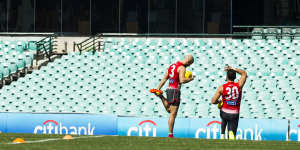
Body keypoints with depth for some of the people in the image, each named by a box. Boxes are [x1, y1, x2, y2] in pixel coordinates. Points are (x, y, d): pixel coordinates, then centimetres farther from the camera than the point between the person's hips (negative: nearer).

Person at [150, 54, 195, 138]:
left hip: (169, 89, 8)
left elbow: (164, 79, 16)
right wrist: (191, 79, -8)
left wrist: (158, 88, 16)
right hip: (175, 91, -8)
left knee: (169, 110, 22)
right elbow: (182, 80, -25)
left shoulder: (172, 66, 15)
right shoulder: (182, 68, -11)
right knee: (173, 114, -4)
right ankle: (170, 134, -3)